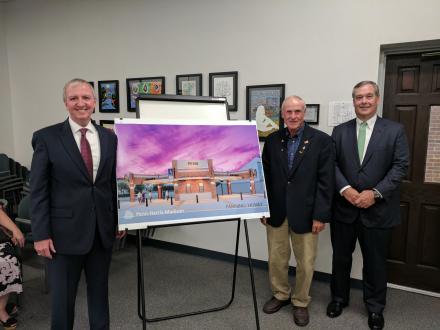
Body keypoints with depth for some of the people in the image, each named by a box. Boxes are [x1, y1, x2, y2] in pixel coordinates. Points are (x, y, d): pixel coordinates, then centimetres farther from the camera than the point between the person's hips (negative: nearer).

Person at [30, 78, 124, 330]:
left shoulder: (109, 137, 4)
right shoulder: (47, 137, -5)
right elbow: (38, 191, -6)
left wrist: (120, 220, 9)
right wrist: (41, 234, -8)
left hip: (103, 229, 3)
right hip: (65, 231, -3)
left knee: (100, 291, 18)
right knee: (63, 296, 13)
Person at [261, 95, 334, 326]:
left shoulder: (321, 140, -6)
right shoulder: (272, 140, 3)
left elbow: (326, 181, -8)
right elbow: (265, 177, 7)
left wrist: (321, 215, -11)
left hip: (305, 213, -2)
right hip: (276, 212, 3)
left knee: (306, 262, 11)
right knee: (276, 258, 14)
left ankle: (300, 302, 33)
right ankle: (280, 294, 37)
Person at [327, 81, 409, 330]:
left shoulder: (395, 130, 0)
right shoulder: (340, 131, 5)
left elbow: (400, 166, -7)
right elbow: (332, 164, -1)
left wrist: (375, 193, -16)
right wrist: (345, 189, -17)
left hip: (378, 209, -1)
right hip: (344, 207, 2)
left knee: (375, 262, 12)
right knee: (341, 258, 15)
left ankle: (375, 307, 34)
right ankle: (339, 298, 37)